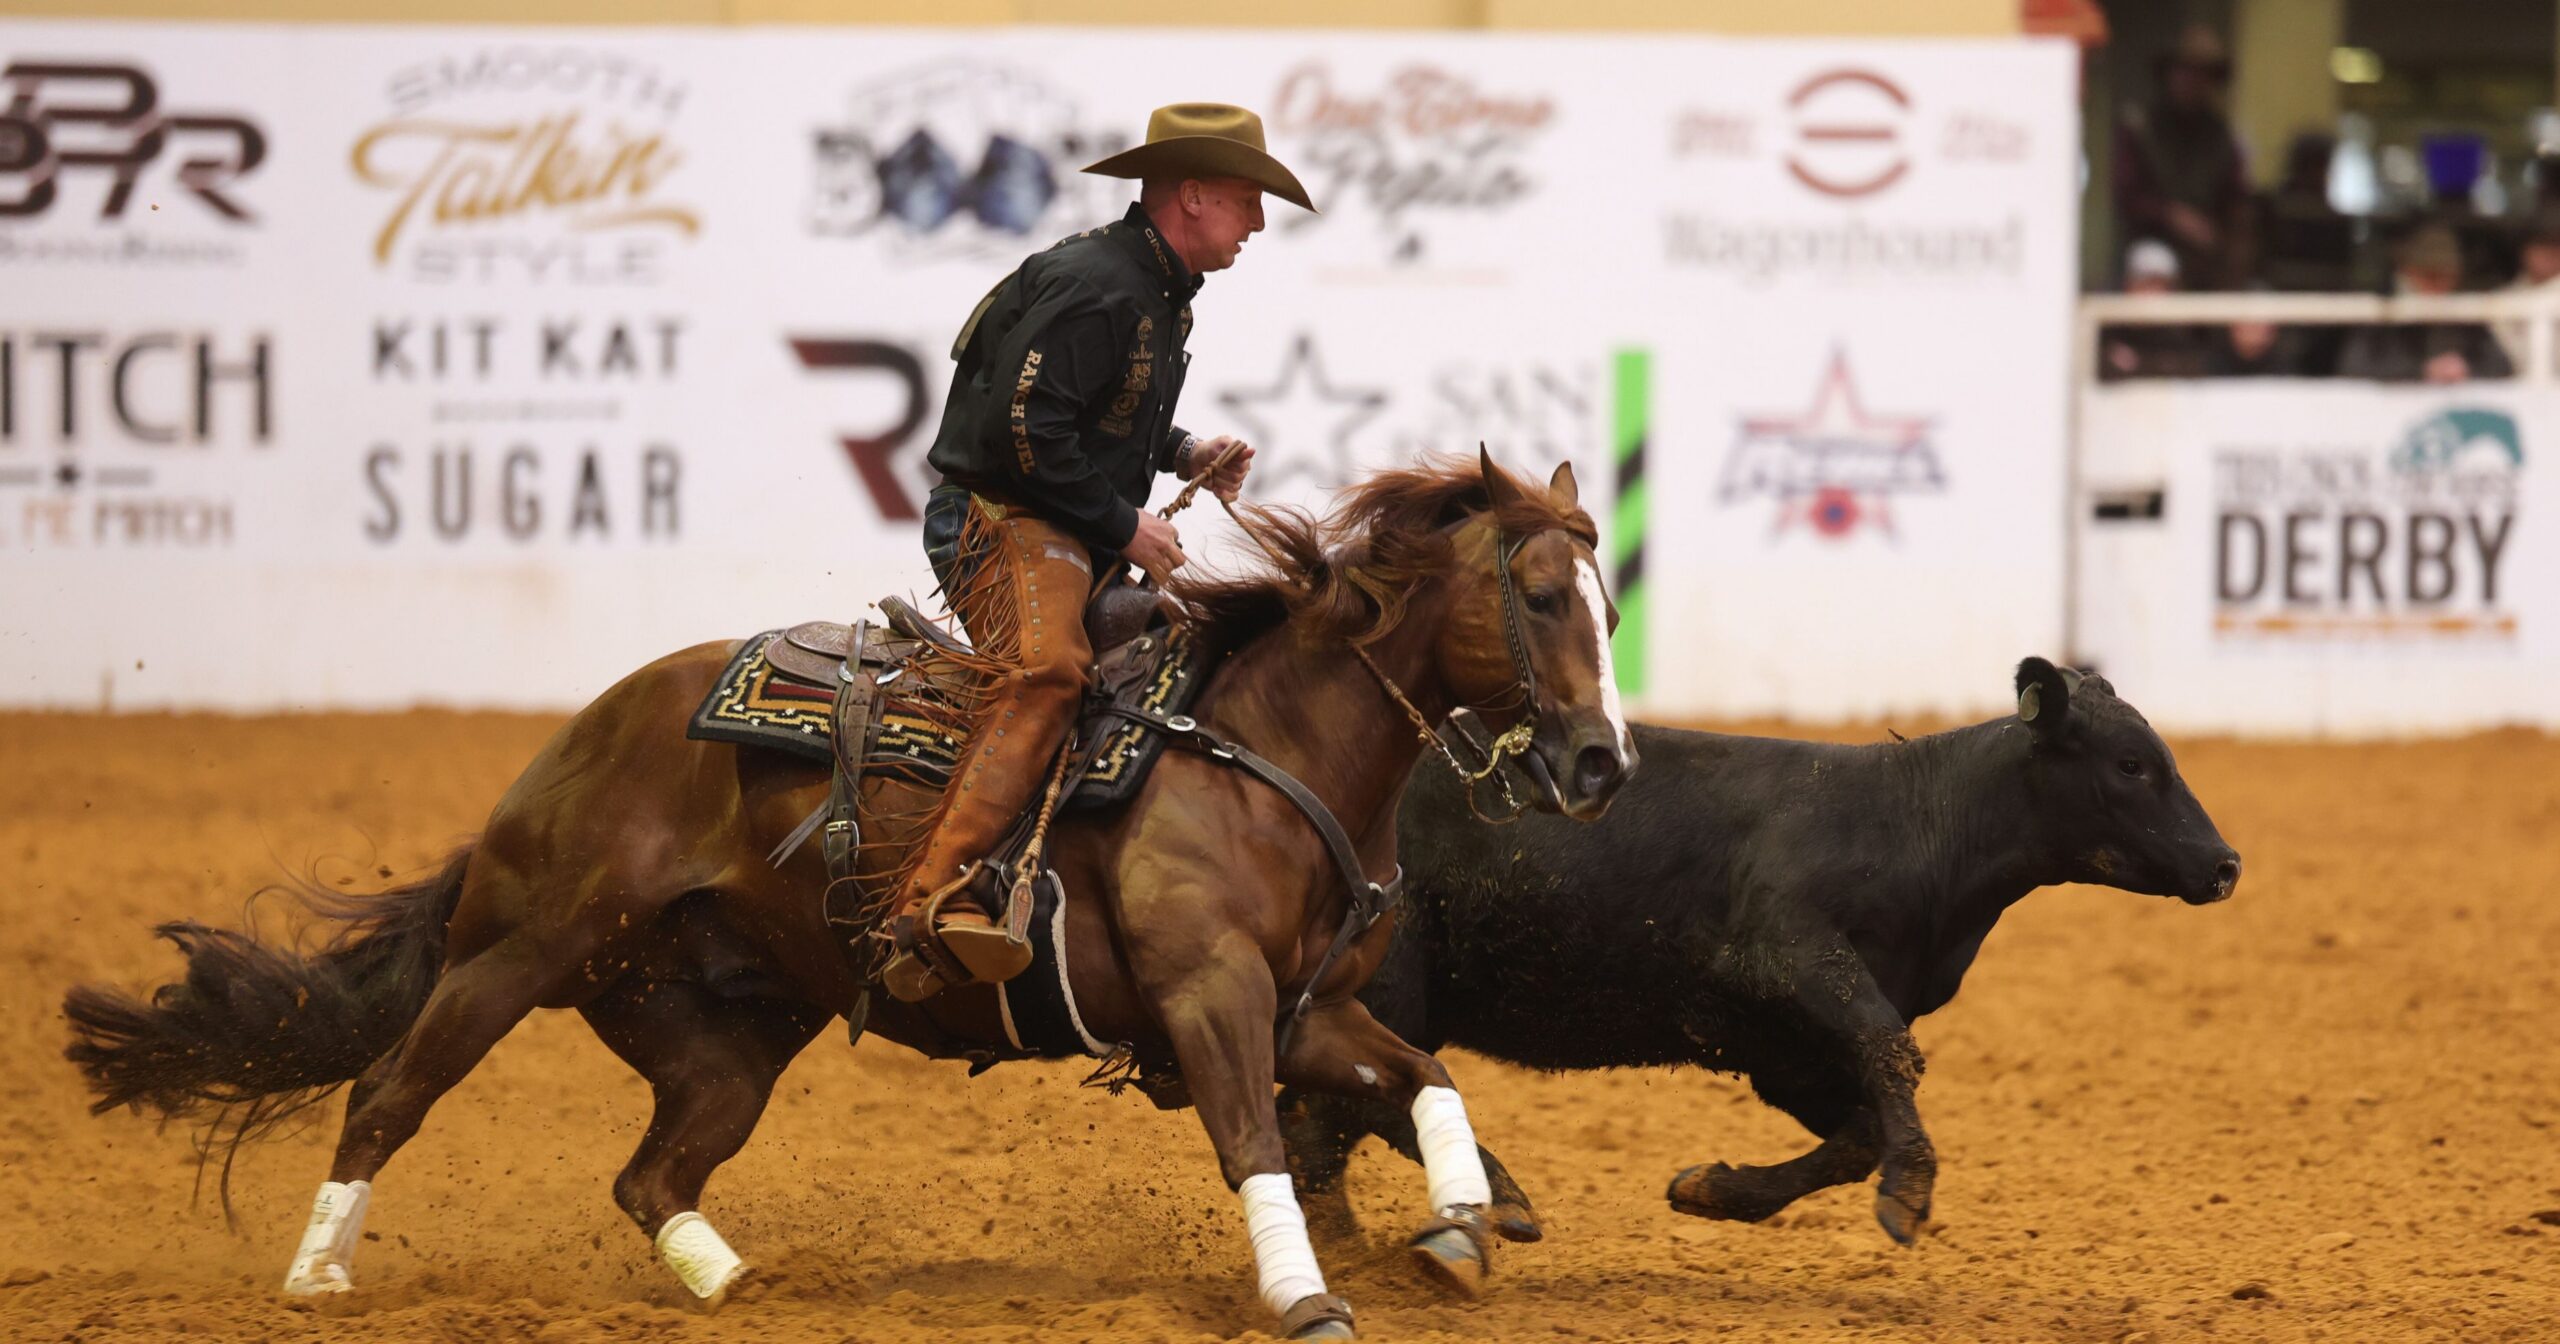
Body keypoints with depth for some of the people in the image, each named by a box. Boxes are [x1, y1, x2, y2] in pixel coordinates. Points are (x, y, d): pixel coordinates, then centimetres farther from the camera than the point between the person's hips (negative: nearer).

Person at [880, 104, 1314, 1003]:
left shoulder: (1159, 293, 17)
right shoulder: (1092, 288, -17)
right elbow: (1024, 430, -23)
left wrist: (1184, 454, 14)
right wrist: (1123, 525, -17)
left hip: (1076, 537, 11)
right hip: (999, 522, -11)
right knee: (1047, 672, -34)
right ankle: (933, 901, -47)